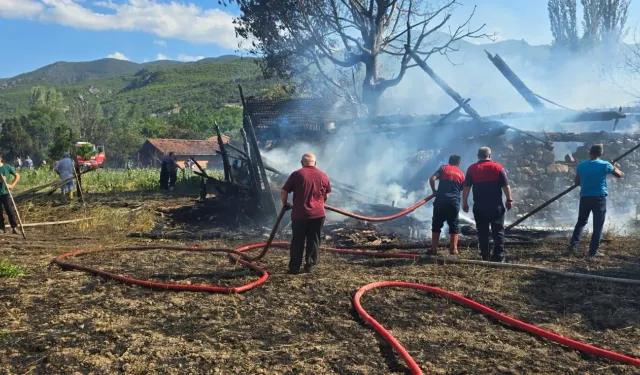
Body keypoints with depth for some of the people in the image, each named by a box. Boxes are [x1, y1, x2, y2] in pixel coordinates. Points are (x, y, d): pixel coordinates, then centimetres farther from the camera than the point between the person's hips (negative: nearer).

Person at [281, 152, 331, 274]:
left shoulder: (296, 174, -3)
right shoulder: (323, 176, 7)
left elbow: (283, 192, -2)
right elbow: (326, 195, 18)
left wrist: (285, 204, 16)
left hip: (300, 214, -2)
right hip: (318, 214, 2)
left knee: (297, 241, 8)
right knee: (314, 241, 13)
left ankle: (294, 267, 12)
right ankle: (310, 265, 18)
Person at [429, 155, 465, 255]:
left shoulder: (443, 168, 7)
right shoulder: (461, 174, 14)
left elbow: (432, 179, -6)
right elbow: (462, 189, 13)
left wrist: (434, 191, 4)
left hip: (440, 200, -1)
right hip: (454, 202, 1)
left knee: (436, 225, 6)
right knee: (453, 226, 10)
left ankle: (434, 249, 5)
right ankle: (453, 249, 8)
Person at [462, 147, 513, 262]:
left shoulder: (472, 169, 2)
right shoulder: (498, 167, 0)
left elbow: (466, 188, 0)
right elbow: (506, 186, -3)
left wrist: (464, 203, 5)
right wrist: (509, 200, 5)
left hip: (479, 207, 1)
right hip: (496, 206, -1)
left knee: (482, 232, 6)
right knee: (498, 231, 5)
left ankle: (485, 257, 8)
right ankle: (499, 256, 0)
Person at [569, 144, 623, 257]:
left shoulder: (581, 165, 3)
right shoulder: (605, 165, -5)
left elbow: (577, 182, 11)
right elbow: (619, 175, 10)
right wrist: (615, 167, 29)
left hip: (585, 197, 3)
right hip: (599, 198, -3)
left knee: (581, 222, 18)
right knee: (598, 225, 3)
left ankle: (573, 245, 12)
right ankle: (593, 251, 4)